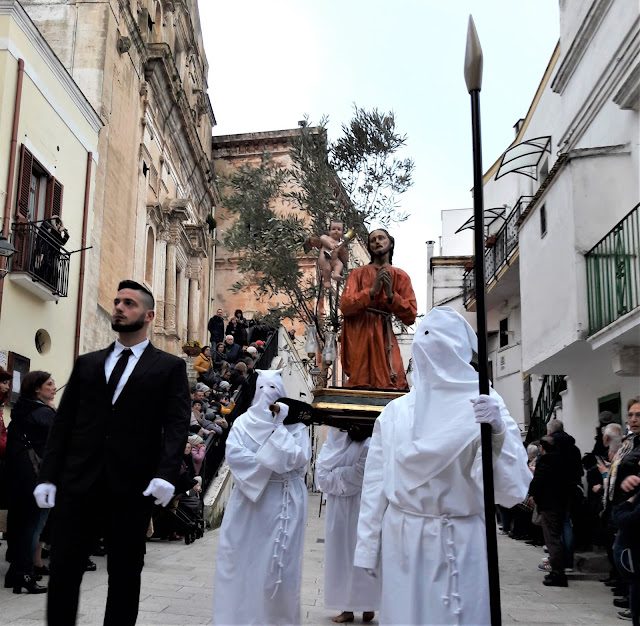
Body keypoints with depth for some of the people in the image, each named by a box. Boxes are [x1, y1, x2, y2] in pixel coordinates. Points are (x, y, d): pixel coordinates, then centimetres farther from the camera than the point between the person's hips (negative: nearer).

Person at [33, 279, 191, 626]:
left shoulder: (169, 367, 4)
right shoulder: (87, 363, 14)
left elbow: (177, 425, -5)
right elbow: (64, 422, 10)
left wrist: (166, 474, -20)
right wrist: (48, 476, 1)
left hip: (132, 486, -2)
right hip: (77, 482, 3)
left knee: (125, 574, 9)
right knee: (63, 570, 2)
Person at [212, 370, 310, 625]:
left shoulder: (294, 423, 3)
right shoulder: (243, 422, 6)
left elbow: (300, 456, -11)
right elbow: (234, 455, -9)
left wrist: (276, 428, -10)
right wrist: (271, 464, -12)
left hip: (283, 501, -1)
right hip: (249, 497, 2)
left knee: (279, 561, 1)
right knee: (243, 559, 3)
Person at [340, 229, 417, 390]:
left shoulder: (401, 277, 11)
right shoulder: (358, 273, 8)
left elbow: (410, 317, 3)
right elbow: (345, 306, -7)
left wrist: (391, 294, -10)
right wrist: (372, 290, -16)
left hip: (383, 336, 2)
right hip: (358, 337, -1)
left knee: (394, 384, -9)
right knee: (361, 386, -9)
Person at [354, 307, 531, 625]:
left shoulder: (483, 406, -5)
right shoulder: (394, 412, 4)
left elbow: (511, 490, -14)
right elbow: (375, 483, 8)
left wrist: (498, 433, -30)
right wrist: (367, 547, 7)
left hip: (460, 542, -2)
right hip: (402, 540, 3)